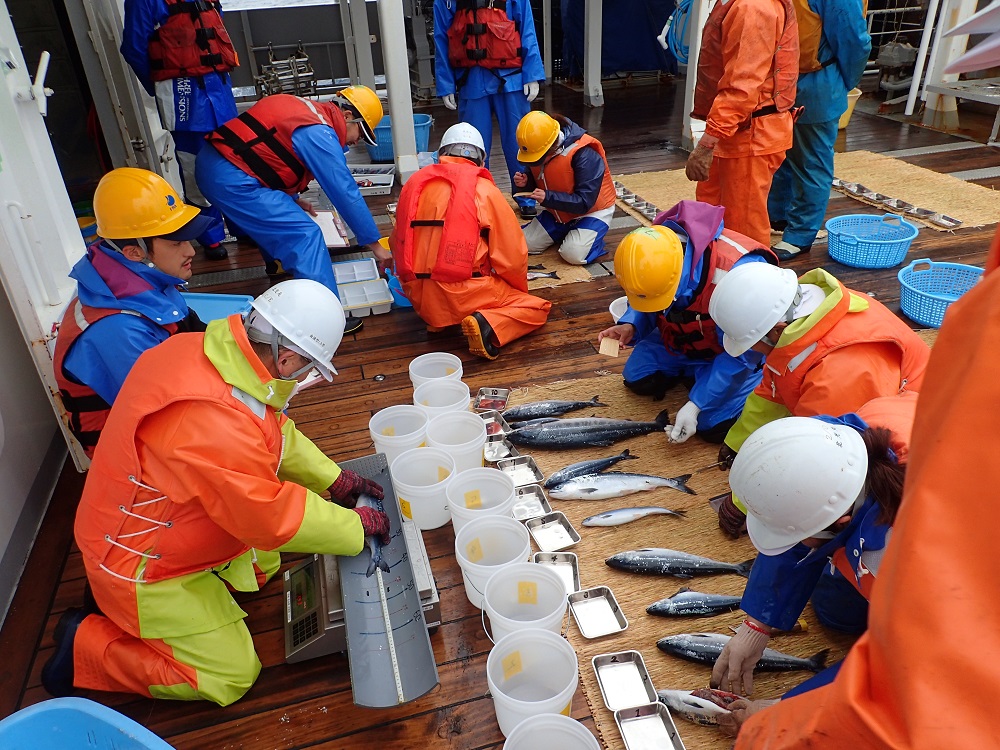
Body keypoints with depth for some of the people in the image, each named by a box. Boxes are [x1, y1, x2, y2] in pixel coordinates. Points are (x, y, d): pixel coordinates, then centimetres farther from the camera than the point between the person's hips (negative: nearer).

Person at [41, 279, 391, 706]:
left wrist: (333, 479, 0)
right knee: (230, 678, 3)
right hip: (142, 563, -8)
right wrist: (357, 526, -17)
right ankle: (85, 645, 11)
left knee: (263, 566, 25)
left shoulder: (202, 351, -13)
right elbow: (271, 516, -30)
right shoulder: (212, 422, -41)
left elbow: (275, 431, 2)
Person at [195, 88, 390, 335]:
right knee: (304, 235, -11)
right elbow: (345, 192, -14)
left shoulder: (305, 108, 14)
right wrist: (374, 245, -9)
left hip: (210, 162, 10)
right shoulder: (319, 134, -14)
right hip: (231, 182, -10)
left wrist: (292, 199, 27)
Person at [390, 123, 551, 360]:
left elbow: (398, 243, 15)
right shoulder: (483, 189, -5)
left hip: (420, 301, 5)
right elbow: (512, 254, -6)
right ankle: (489, 326, -13)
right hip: (465, 296, -5)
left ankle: (437, 320, 9)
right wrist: (519, 291, 15)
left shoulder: (414, 184, 7)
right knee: (537, 308, 11)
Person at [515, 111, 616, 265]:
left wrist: (548, 198, -39)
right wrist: (525, 182, -19)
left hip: (592, 211, -7)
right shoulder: (537, 149, -10)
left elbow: (584, 202, -30)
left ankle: (591, 237, 5)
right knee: (525, 244, -4)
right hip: (558, 212, 7)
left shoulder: (584, 156, -31)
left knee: (574, 254, -29)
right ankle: (565, 233, 19)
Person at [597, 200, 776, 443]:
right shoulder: (651, 256, -23)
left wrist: (694, 405, -32)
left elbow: (738, 354, -31)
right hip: (685, 339, 6)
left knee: (713, 425, -17)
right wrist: (630, 326, -27)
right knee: (637, 378, -2)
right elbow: (646, 309, -3)